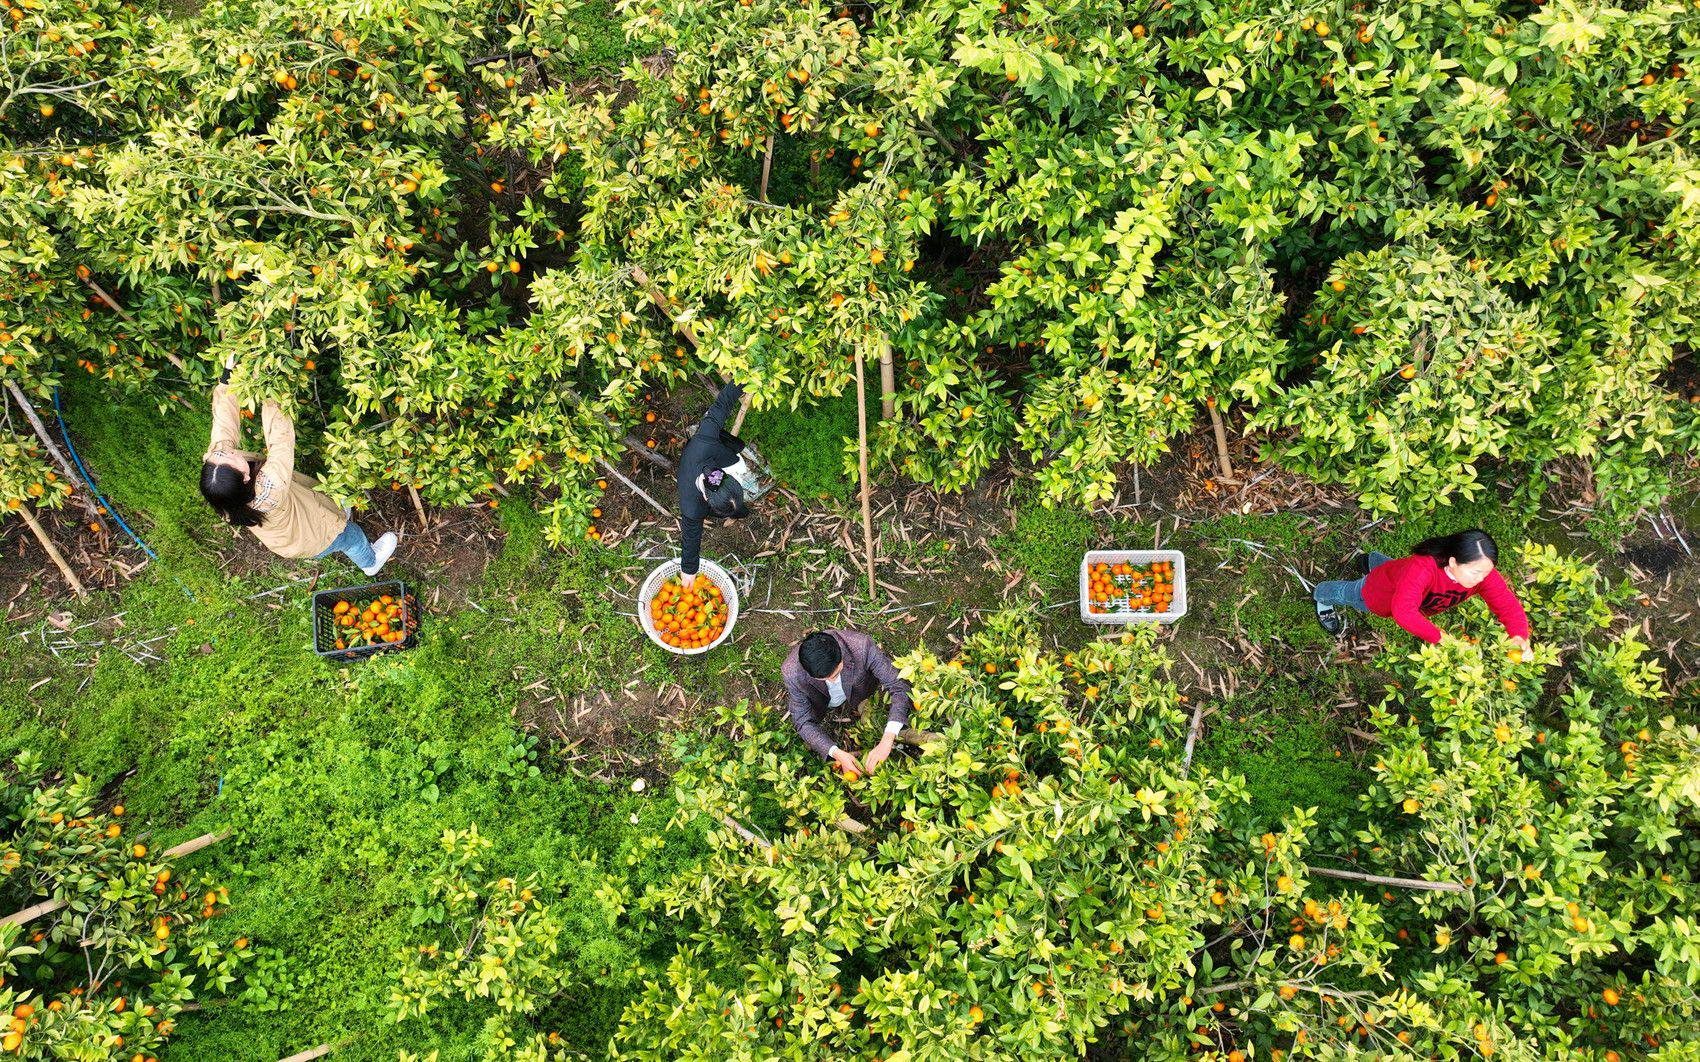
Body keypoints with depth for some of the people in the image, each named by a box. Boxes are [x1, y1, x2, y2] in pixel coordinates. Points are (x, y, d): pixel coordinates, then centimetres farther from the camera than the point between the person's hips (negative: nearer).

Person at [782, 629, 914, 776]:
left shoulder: (862, 646, -43)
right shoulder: (792, 672, -40)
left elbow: (899, 686, -37)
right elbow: (804, 722, -28)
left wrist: (887, 740, -48)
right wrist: (837, 753, -43)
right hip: (819, 701, -1)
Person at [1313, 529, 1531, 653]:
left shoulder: (1485, 574, -35)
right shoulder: (1423, 569, -52)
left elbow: (1509, 606, -30)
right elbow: (1403, 612, -59)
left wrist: (1519, 636, -47)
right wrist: (1439, 637, -61)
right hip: (1379, 596, -5)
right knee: (1348, 594, 28)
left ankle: (1372, 561, 71)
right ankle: (1320, 594, 60)